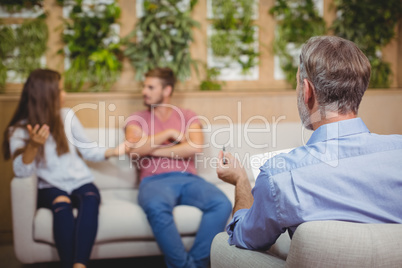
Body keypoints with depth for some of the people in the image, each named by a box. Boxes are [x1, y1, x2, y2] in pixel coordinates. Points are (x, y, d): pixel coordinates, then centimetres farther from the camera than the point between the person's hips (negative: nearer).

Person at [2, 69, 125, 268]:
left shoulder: (67, 116, 8)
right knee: (62, 203, -37)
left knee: (91, 197, -34)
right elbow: (21, 172, -13)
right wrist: (33, 145, -28)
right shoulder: (18, 130, 1)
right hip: (50, 189, -2)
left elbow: (87, 151, 16)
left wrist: (115, 151, 4)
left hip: (81, 183, 2)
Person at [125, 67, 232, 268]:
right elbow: (135, 149, -5)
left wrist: (154, 149, -3)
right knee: (156, 207, -39)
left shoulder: (188, 116, 17)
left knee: (222, 204, -29)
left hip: (188, 179, 2)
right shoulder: (137, 120, 16)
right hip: (155, 181, -2)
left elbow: (195, 147, -3)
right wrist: (169, 133, -3)